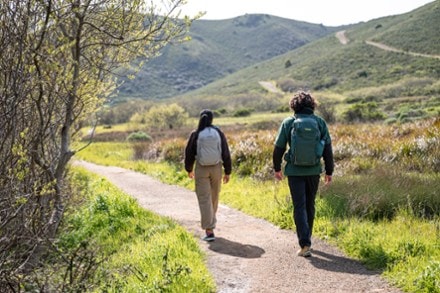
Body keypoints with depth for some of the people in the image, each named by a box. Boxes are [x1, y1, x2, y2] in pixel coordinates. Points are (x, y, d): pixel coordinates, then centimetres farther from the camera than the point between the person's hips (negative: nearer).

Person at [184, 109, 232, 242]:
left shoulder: (195, 134, -6)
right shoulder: (219, 133, -3)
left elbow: (189, 153, 0)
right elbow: (226, 154, -2)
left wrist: (189, 169, 16)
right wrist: (227, 172, 5)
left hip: (201, 169, -2)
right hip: (216, 168, 2)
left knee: (204, 199, -2)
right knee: (214, 197, 20)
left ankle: (209, 231, -10)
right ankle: (210, 222, 40)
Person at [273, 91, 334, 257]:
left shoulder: (288, 122, -5)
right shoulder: (320, 122, -1)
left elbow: (279, 147, -2)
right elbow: (327, 149, 0)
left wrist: (277, 168, 12)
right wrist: (329, 171, 8)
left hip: (295, 171, -2)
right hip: (314, 170, 2)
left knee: (300, 207, 1)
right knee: (310, 205, 17)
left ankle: (305, 244, -9)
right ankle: (306, 239, 31)